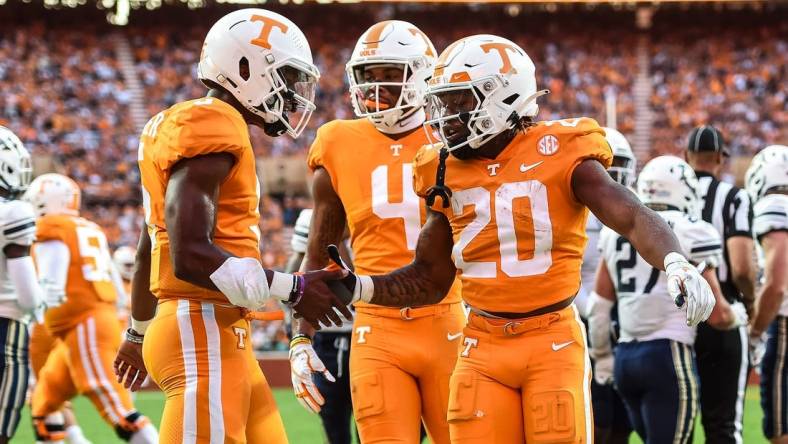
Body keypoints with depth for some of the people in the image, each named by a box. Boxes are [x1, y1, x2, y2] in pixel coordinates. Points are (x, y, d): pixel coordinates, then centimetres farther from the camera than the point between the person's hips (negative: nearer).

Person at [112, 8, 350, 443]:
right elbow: (190, 255, -22)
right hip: (204, 333, -10)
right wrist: (291, 290, -18)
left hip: (222, 337, 10)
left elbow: (148, 251, 27)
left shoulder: (213, 128, 18)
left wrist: (139, 333, 38)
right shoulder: (209, 128, -12)